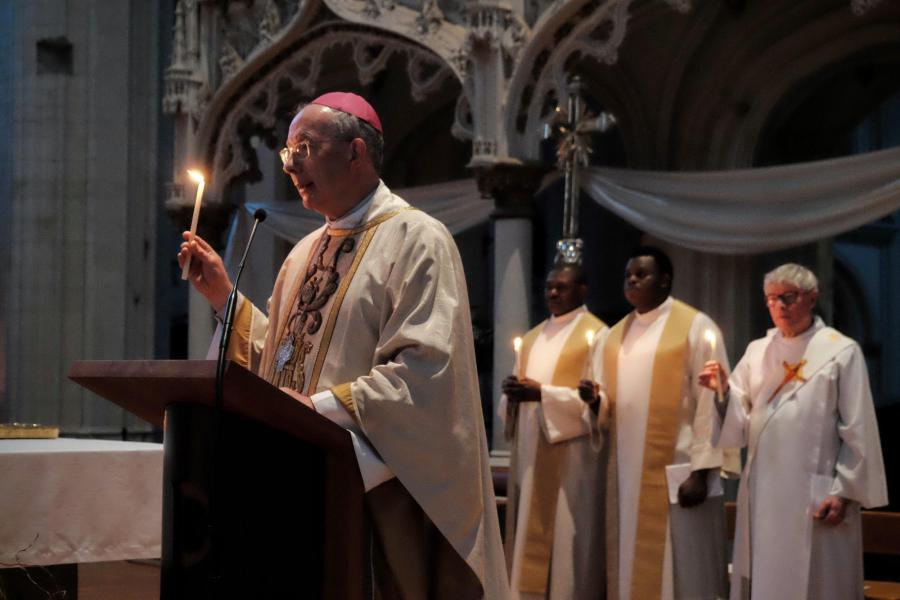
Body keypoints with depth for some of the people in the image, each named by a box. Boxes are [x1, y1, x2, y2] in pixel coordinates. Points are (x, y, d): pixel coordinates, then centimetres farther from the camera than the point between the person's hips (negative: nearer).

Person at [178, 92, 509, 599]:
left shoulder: (414, 239, -8)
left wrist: (322, 406, -22)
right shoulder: (307, 252, 17)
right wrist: (224, 296, 10)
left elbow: (425, 371, -19)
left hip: (378, 488, -7)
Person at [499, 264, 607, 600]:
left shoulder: (596, 334, -3)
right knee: (529, 538, 5)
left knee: (566, 540, -7)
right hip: (529, 454, 7)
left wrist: (543, 393, -18)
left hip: (570, 454, -7)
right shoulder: (534, 337, 19)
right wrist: (513, 393, -4)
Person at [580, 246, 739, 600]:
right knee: (630, 571, 7)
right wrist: (594, 399, -6)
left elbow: (710, 403, -9)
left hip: (677, 474, -6)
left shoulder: (695, 327, -3)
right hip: (625, 476, 6)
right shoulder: (615, 335, 15)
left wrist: (701, 470, -15)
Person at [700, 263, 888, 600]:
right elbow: (741, 419, 5)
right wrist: (724, 391, -14)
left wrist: (843, 491, -11)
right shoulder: (757, 351, 11)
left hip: (815, 494, -5)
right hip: (762, 492, 5)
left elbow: (857, 431, -6)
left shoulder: (841, 352, -3)